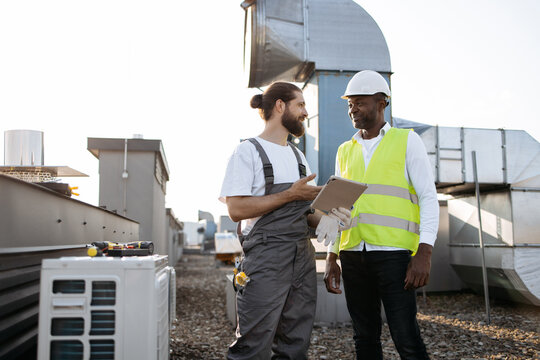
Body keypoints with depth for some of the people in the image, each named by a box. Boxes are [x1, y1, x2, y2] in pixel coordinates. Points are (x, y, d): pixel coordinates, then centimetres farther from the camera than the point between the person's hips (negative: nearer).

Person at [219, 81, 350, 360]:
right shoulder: (248, 151, -4)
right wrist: (291, 194, -13)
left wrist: (324, 219, -1)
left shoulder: (298, 156, 19)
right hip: (265, 258, -7)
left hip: (303, 257, 7)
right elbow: (236, 209, -14)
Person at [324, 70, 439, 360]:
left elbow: (428, 197, -2)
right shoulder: (345, 151, 17)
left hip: (393, 252, -4)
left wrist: (424, 253, -13)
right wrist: (331, 259, 10)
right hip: (352, 254, 5)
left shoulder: (407, 141, 5)